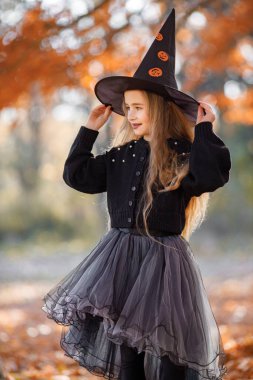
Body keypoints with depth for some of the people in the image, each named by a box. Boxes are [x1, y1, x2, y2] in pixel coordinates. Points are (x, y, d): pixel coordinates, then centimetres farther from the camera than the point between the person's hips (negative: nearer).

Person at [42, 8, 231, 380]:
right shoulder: (122, 154, 9)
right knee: (122, 338, 9)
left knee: (165, 349, -3)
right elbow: (77, 175, 11)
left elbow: (212, 177, -26)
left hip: (163, 257, -5)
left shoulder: (182, 154, -8)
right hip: (120, 254, 6)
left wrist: (205, 129, -20)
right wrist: (90, 129, 10)